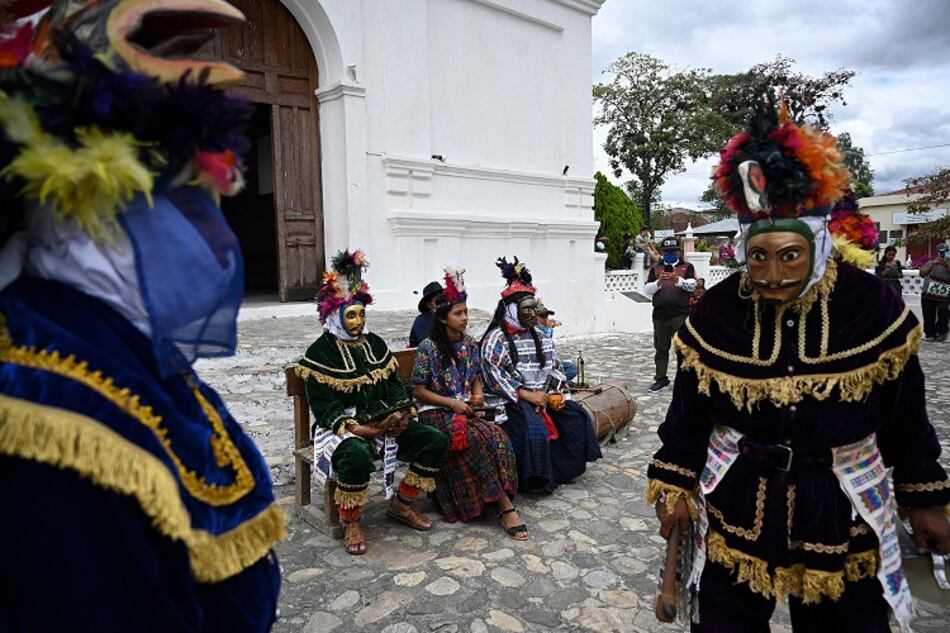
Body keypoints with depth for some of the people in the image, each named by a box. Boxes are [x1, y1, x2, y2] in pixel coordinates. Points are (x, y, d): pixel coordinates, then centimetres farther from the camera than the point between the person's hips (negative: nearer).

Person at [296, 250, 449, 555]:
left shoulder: (375, 344, 11)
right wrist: (362, 429, -23)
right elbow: (324, 408, -12)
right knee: (357, 456, -39)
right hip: (344, 427, -6)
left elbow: (394, 384, 13)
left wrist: (403, 413, -8)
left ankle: (401, 504, 6)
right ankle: (350, 522, -11)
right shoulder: (320, 352, -7)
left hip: (386, 421, 6)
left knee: (436, 440, -10)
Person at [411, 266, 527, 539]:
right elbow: (419, 391, -7)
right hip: (437, 413, -5)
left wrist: (477, 395, -4)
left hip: (467, 409, 5)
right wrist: (452, 403, -16)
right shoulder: (428, 348, -8)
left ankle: (503, 506, -23)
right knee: (480, 438, -31)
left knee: (496, 435, -26)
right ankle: (505, 504, -22)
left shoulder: (470, 344, 9)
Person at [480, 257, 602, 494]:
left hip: (544, 395, 7)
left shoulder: (540, 336, 14)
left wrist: (557, 393, -2)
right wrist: (526, 395, -20)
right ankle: (536, 480, -13)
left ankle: (568, 467, 9)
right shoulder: (497, 338, -8)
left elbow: (554, 368, 17)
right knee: (534, 429, -30)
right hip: (513, 401, -7)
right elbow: (493, 376, -17)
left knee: (576, 417, -5)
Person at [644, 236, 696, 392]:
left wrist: (678, 280, -24)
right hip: (660, 315, 3)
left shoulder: (687, 267, 7)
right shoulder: (655, 269, 14)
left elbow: (692, 285, -8)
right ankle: (661, 378, 19)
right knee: (661, 348, 10)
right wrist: (658, 282, -12)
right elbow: (647, 290, 6)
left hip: (680, 315, -3)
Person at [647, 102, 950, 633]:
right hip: (736, 510, 0)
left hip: (841, 515, 1)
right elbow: (688, 417, -2)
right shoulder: (717, 314, -11)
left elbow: (906, 417, 0)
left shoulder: (872, 308, -11)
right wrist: (675, 488, 1)